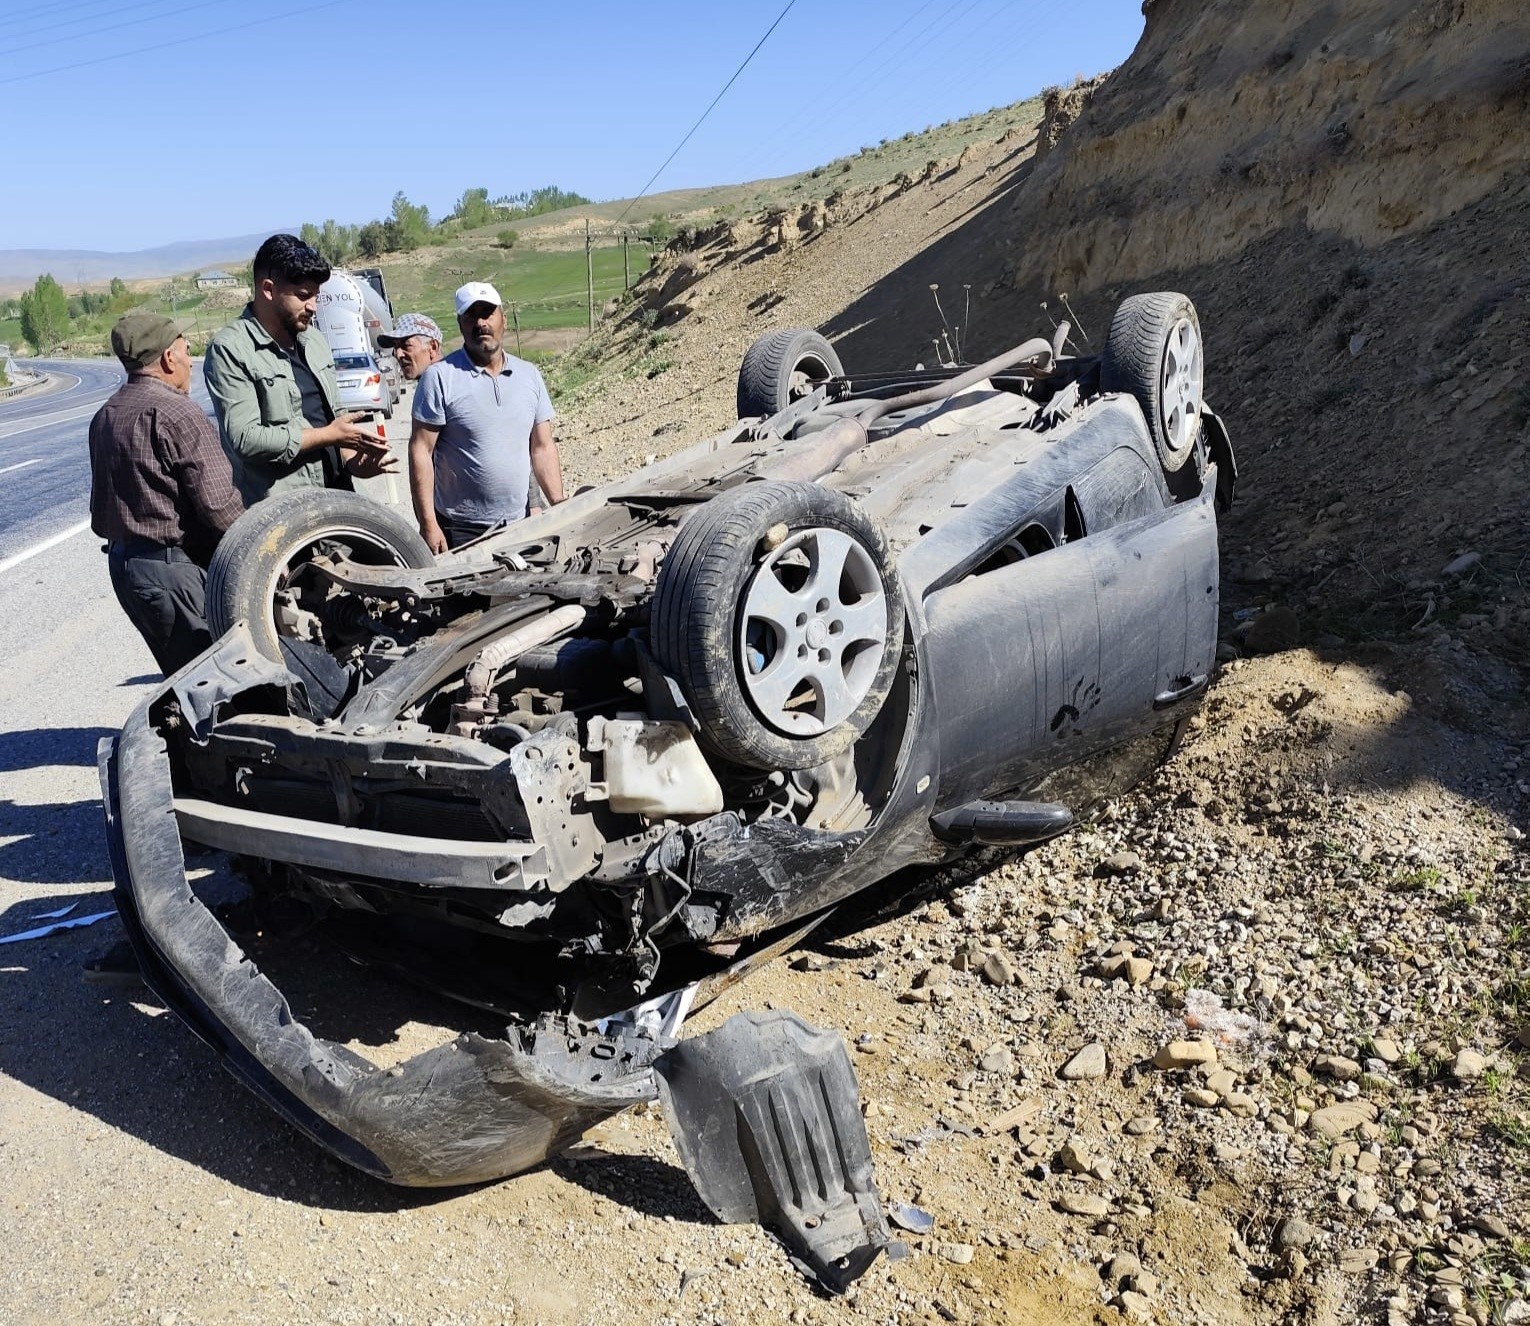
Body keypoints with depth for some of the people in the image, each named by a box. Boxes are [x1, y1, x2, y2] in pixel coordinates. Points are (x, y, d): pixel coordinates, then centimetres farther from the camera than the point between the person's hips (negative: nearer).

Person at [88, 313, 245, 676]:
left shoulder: (104, 417, 13)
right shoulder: (177, 414, -16)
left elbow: (102, 501, 15)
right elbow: (218, 504, -20)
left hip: (121, 562, 9)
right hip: (175, 567, -9)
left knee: (181, 674, 18)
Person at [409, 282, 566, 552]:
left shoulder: (529, 375, 9)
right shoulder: (440, 377, -6)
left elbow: (543, 448, 11)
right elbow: (420, 451, -8)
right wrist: (428, 526, -14)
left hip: (519, 526, 4)